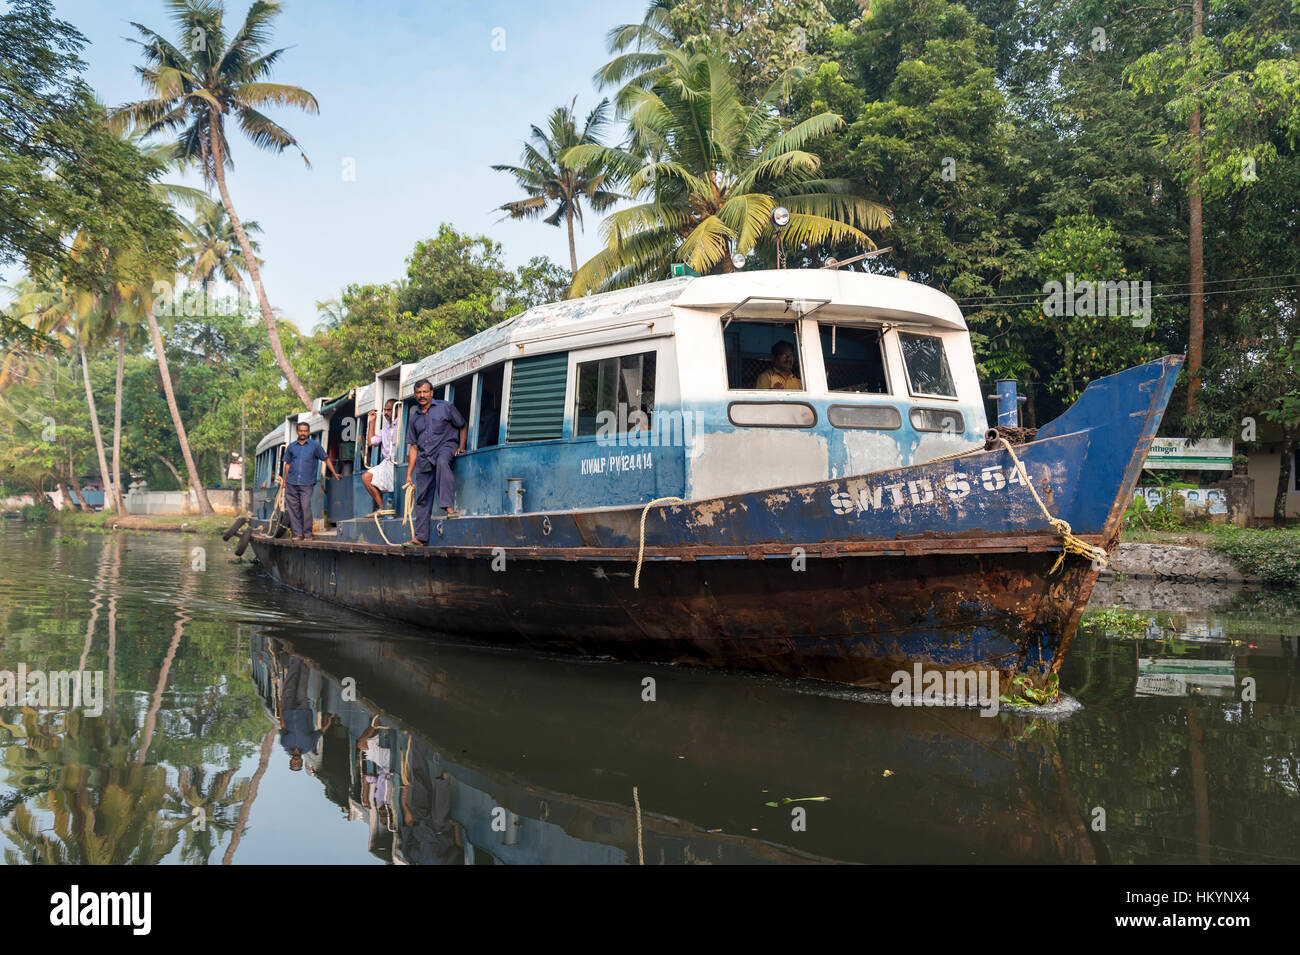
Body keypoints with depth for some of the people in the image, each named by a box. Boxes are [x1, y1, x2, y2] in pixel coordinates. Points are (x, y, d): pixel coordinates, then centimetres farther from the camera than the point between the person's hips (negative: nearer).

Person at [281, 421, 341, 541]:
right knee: (293, 508, 2)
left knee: (306, 507, -12)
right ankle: (298, 533, 9)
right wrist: (284, 481, 16)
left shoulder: (315, 445, 5)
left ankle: (307, 534, -3)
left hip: (307, 484, -3)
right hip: (291, 483, 3)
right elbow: (287, 464, 18)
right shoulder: (291, 447, 13)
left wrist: (334, 473, 7)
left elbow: (326, 459, 10)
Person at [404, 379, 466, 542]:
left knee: (442, 462, -41)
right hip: (424, 456, 5)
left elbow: (463, 427, 10)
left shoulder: (445, 407, 4)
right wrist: (408, 475, 13)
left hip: (445, 446, -5)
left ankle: (449, 507, -49)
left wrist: (461, 447, -6)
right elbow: (413, 447, 18)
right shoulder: (415, 417, 17)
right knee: (422, 497, 3)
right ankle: (421, 537, 9)